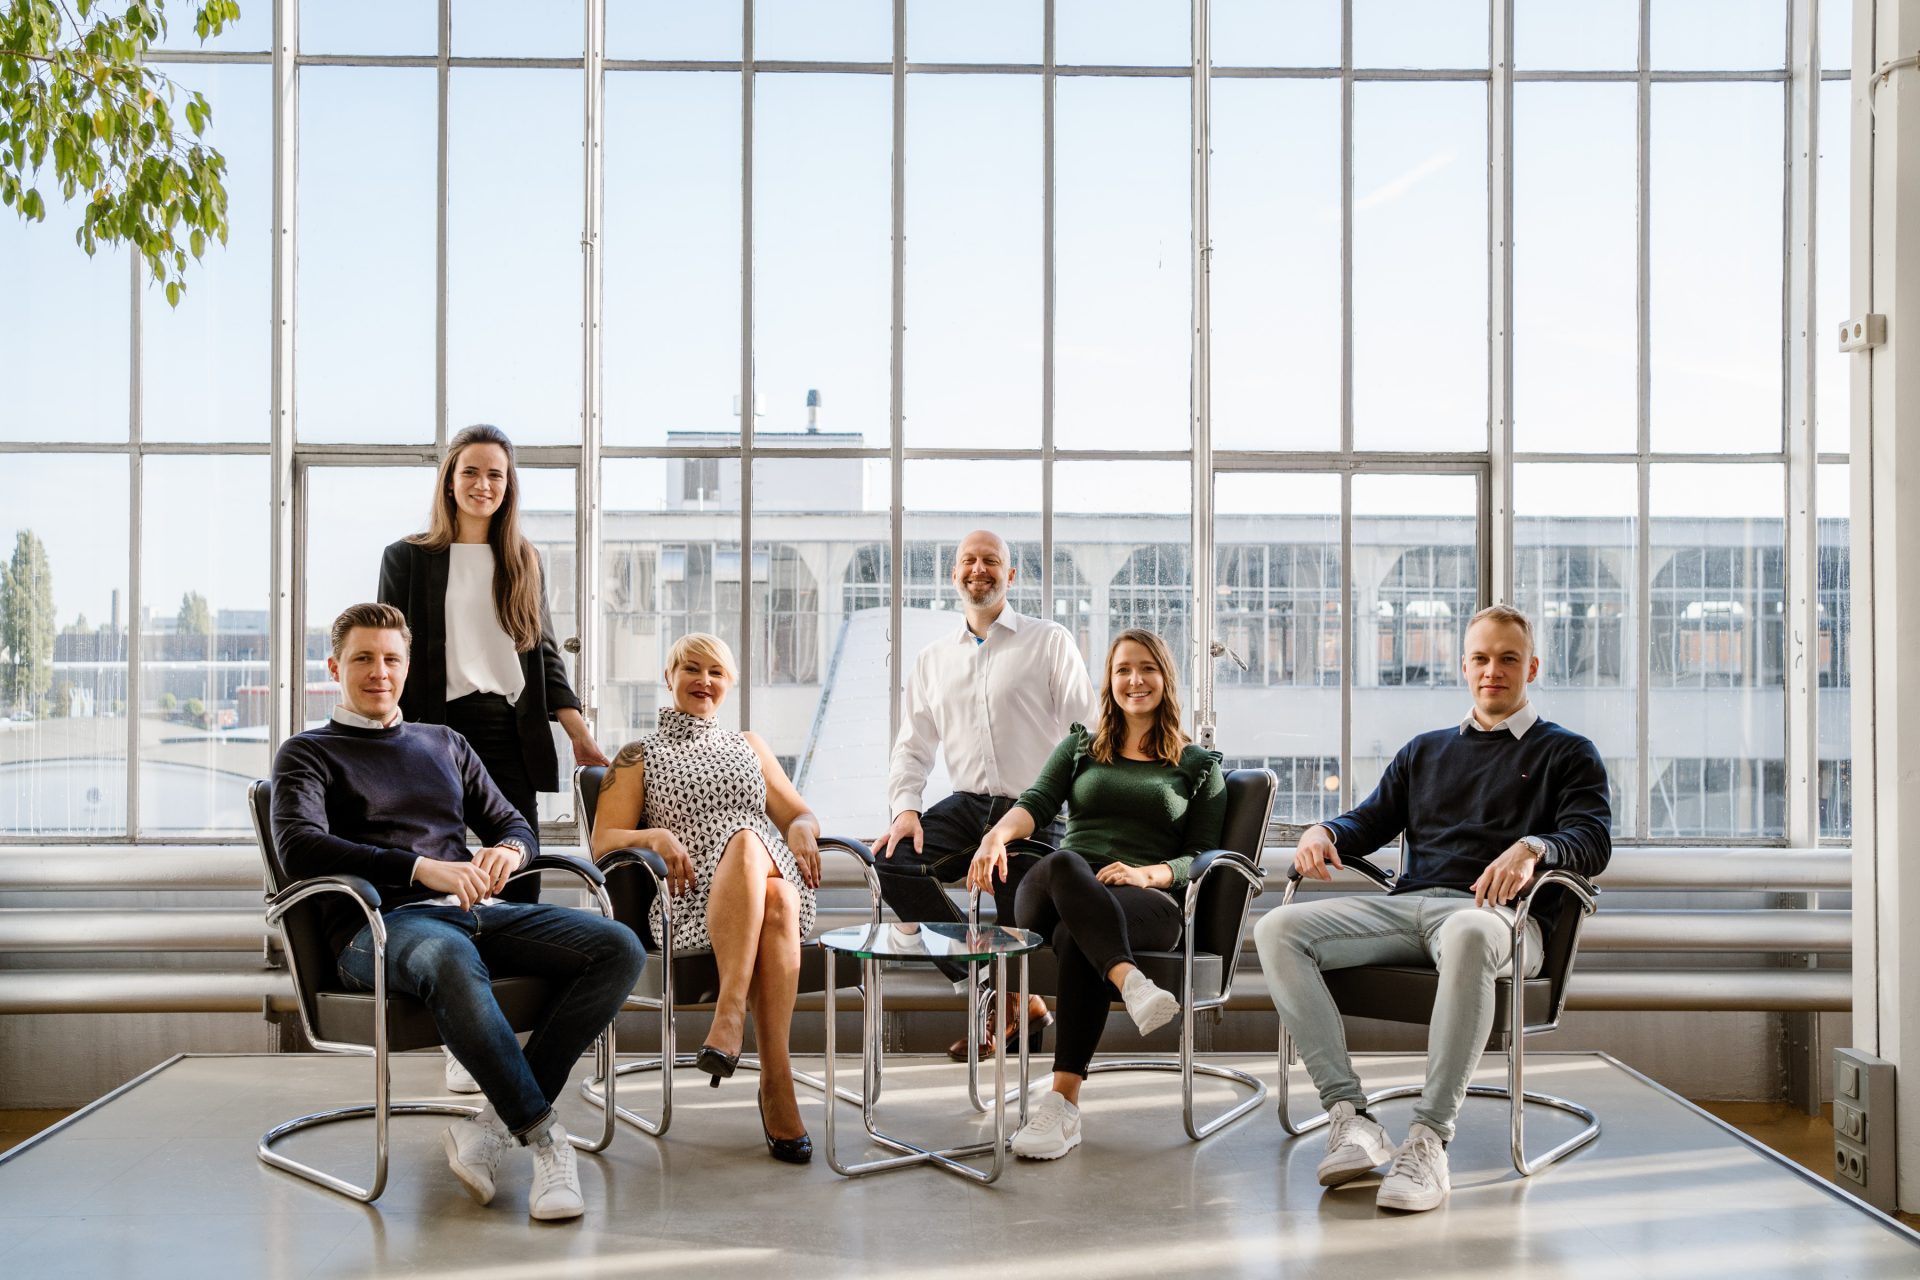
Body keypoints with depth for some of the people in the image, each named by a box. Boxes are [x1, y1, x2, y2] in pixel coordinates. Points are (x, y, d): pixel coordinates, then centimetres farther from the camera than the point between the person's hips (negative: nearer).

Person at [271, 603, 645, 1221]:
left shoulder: (444, 743, 29)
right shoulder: (308, 754, 13)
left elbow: (516, 825, 28)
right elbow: (299, 845, -7)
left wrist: (508, 852, 0)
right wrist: (420, 868, -20)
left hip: (476, 912, 6)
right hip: (380, 924, -5)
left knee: (619, 948, -20)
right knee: (453, 962, -42)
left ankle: (500, 1121, -24)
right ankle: (543, 1134, -30)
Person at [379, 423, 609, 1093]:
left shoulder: (522, 561, 16)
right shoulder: (408, 557, 6)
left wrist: (580, 734, 8)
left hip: (512, 735, 3)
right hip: (441, 731, -3)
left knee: (520, 879, -2)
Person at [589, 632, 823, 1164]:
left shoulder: (748, 746, 31)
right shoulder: (640, 755, 21)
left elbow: (799, 814, 27)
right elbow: (604, 842, 11)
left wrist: (802, 829, 2)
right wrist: (656, 836, -10)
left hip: (773, 880, 2)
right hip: (691, 899, -2)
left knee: (778, 902, -38)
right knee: (745, 837, -39)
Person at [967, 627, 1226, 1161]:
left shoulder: (1199, 766, 20)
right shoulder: (1079, 747, 27)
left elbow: (1202, 856, 9)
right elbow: (1038, 802, 8)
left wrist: (1147, 873, -13)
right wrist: (997, 834, -16)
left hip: (1148, 901, -2)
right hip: (1054, 892, 2)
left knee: (1077, 938, -38)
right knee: (1063, 864, -38)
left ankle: (1063, 1103, -44)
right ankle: (1133, 983, -58)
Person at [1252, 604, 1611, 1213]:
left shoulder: (1566, 753, 18)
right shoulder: (1426, 750, 32)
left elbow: (1593, 841, 2)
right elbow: (1372, 820, 27)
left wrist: (1532, 848, -22)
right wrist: (1324, 832, 2)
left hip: (1491, 909, -5)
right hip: (1405, 905, 5)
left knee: (1468, 934, -44)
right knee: (1278, 929, -21)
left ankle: (1429, 1139, -41)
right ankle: (1349, 1114, -27)